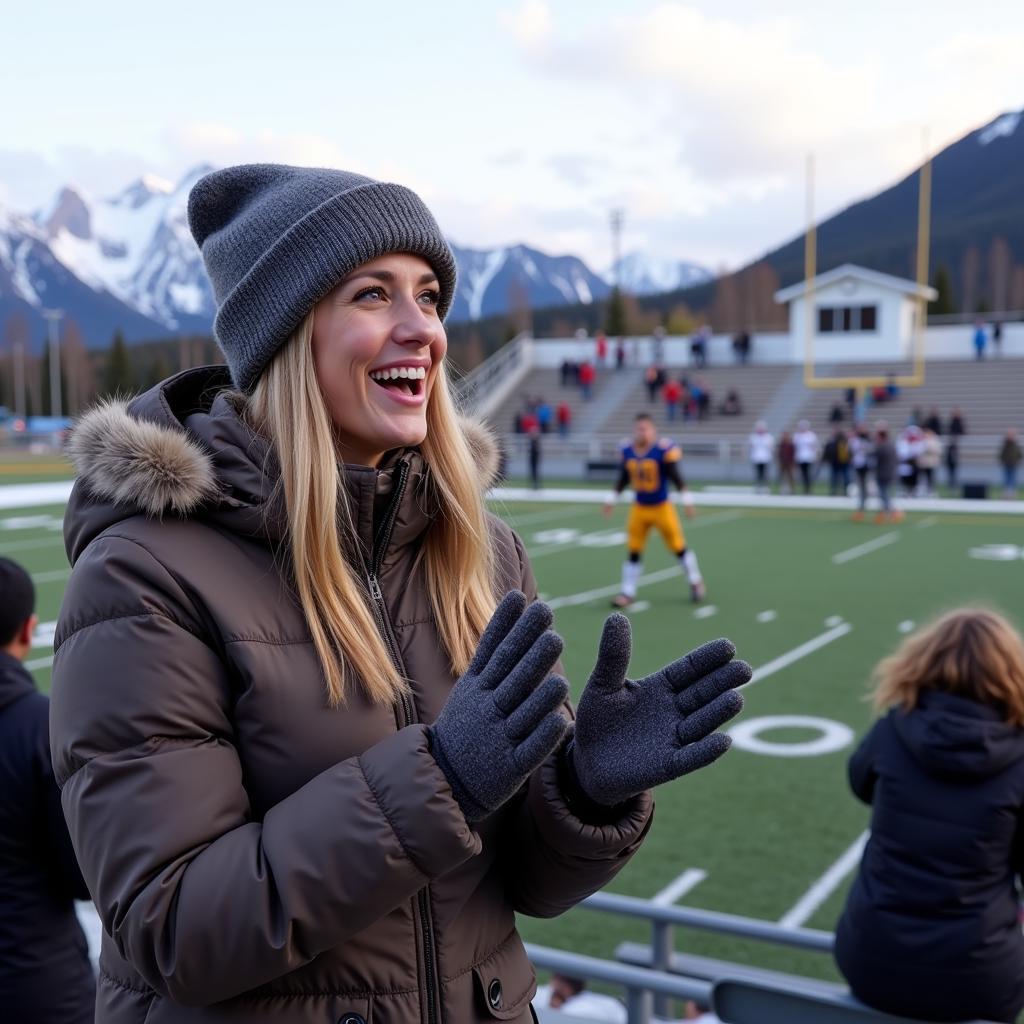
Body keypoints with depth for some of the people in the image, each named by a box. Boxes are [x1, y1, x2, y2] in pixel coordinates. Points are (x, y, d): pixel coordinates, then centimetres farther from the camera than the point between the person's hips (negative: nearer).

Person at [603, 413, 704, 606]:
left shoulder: (663, 450, -16)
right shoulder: (628, 452, -1)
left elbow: (675, 476, -11)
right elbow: (623, 479, 12)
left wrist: (687, 499, -13)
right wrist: (612, 499, 16)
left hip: (662, 508, -4)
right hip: (639, 509, 4)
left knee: (679, 547, 6)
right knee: (633, 551, 2)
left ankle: (696, 582, 26)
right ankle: (628, 592, 11)